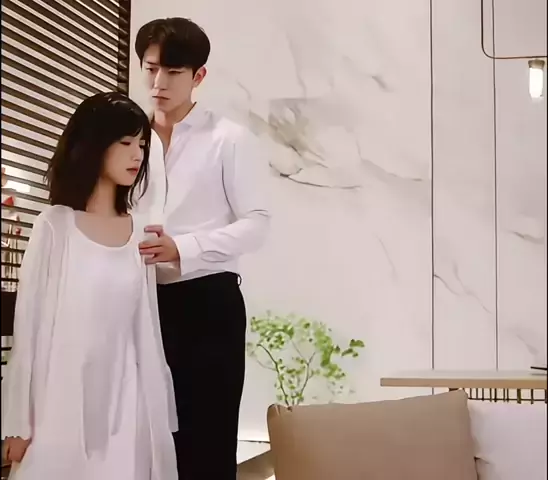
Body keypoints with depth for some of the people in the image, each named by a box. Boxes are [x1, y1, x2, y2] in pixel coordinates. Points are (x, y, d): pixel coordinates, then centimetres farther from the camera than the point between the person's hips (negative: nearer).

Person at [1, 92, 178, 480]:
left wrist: (158, 411, 9)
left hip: (125, 397, 4)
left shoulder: (139, 232, 7)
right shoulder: (56, 224, -4)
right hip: (64, 397, -3)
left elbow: (146, 325, 10)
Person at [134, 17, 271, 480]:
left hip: (207, 300, -4)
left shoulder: (230, 139, -1)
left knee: (208, 440, 1)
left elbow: (256, 223, -8)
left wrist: (182, 248, -21)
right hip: (142, 299, 5)